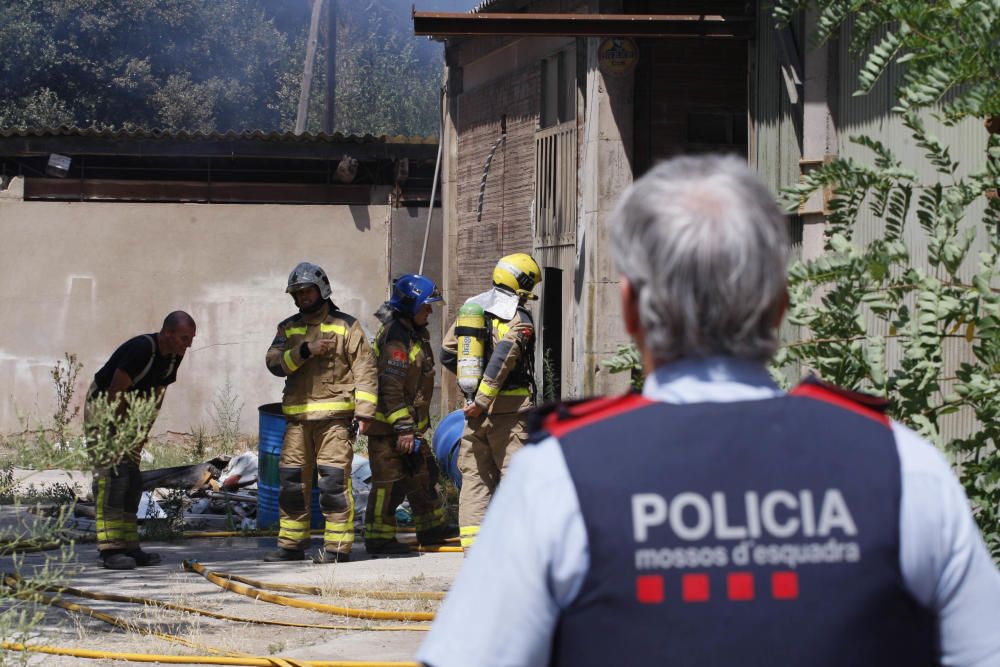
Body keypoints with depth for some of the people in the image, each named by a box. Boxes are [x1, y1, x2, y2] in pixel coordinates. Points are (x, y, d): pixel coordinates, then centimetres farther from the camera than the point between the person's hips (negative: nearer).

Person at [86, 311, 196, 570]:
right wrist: (119, 432, -19)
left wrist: (144, 432, 2)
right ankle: (110, 549, -21)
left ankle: (128, 546, 7)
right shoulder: (141, 349, -28)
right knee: (112, 476, -17)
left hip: (128, 413, 9)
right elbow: (115, 392, -26)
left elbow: (157, 396, 8)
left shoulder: (174, 357, -1)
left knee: (132, 480, 4)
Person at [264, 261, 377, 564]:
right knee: (291, 481, 7)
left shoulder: (346, 327, 4)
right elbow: (274, 362, -1)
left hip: (334, 416, -5)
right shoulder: (288, 329, 16)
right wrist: (305, 351, -16)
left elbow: (365, 371, -1)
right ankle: (291, 544, 16)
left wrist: (364, 411, -11)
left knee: (334, 481, -9)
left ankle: (338, 547, -5)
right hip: (297, 417, 5)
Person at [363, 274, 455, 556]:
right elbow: (391, 388, -25)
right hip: (388, 426, -11)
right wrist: (403, 429, -26)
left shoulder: (415, 334, 14)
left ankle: (431, 527, 30)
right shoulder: (396, 338, -20)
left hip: (410, 424, 11)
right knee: (391, 480, -7)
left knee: (423, 474, 18)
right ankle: (379, 538, -1)